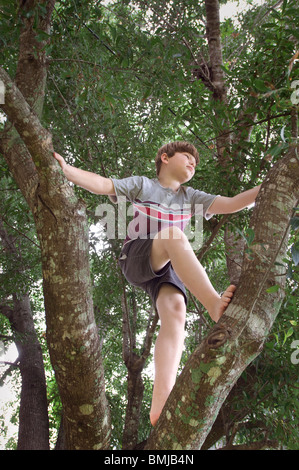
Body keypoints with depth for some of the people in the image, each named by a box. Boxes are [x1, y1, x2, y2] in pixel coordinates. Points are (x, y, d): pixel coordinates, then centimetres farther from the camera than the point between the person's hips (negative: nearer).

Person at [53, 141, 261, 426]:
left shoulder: (191, 197, 20)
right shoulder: (141, 185, 10)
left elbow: (230, 204, 9)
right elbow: (102, 184, -2)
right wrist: (66, 170, -18)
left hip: (167, 268, 3)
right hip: (136, 259, -3)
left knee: (175, 311, -29)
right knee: (174, 235, -35)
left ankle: (160, 407, -41)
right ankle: (216, 306, -47)